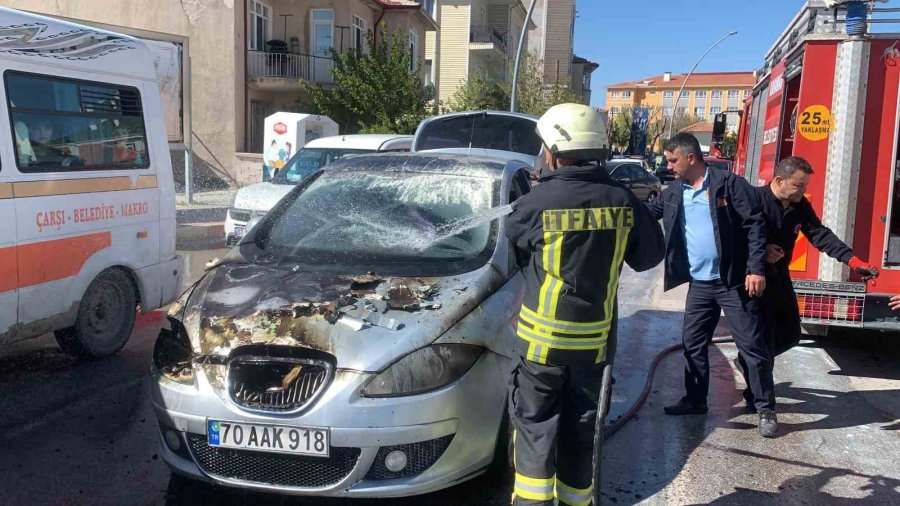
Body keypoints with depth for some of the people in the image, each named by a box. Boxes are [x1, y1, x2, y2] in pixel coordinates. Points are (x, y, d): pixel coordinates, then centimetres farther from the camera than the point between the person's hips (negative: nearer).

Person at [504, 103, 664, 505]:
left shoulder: (540, 201, -16)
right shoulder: (622, 200, -6)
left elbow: (512, 232, 5)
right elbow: (650, 254, 6)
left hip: (543, 337, -3)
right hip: (594, 340, 3)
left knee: (536, 427, 9)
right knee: (579, 430, 17)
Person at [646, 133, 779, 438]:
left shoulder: (730, 184, -10)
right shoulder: (673, 193, 7)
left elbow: (755, 225, -12)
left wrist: (756, 269, -18)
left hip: (734, 281, -6)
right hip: (699, 283, 6)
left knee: (752, 345, 0)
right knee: (692, 343, 12)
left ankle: (766, 409, 11)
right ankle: (695, 400, 27)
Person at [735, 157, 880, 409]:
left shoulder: (801, 206, 3)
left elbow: (821, 235, -3)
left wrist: (854, 261, -13)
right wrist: (761, 252, -32)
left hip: (779, 276, 7)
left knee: (790, 333, 13)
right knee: (763, 337, -6)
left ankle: (747, 361, 35)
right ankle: (756, 394, 9)